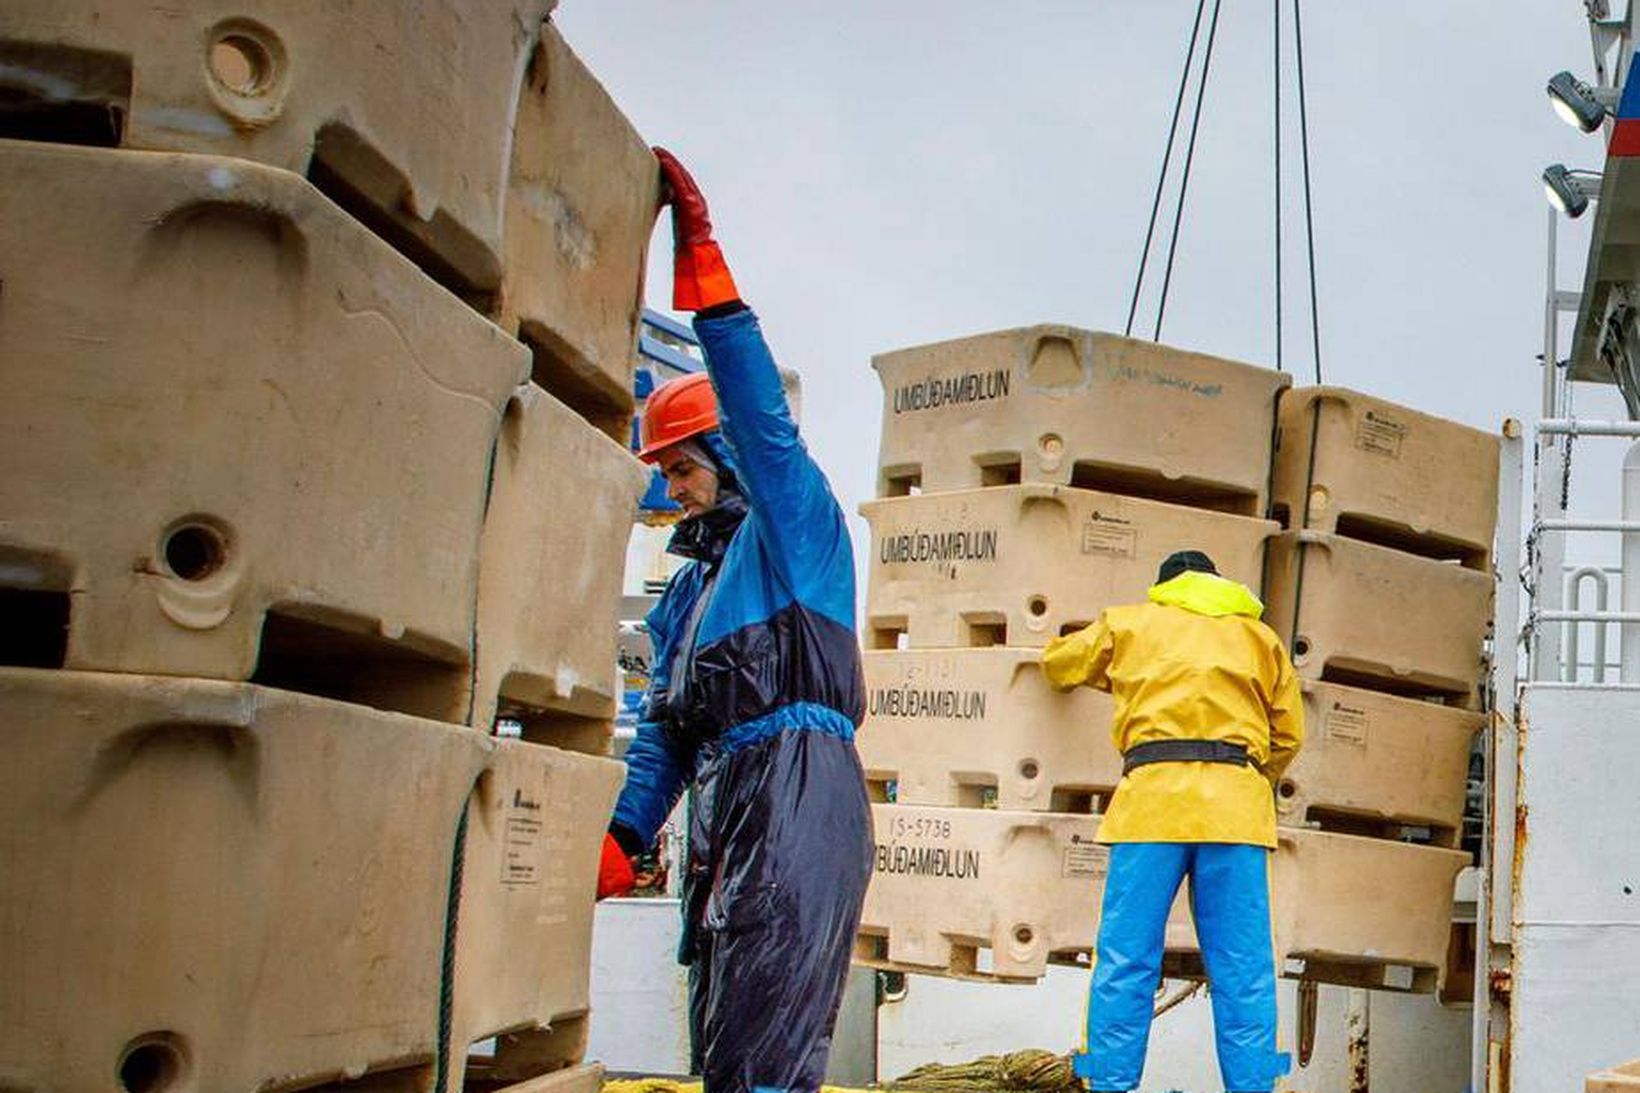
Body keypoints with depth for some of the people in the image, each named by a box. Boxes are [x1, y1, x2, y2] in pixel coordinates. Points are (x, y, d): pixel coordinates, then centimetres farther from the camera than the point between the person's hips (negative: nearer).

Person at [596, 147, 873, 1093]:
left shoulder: (795, 526, 5)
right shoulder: (694, 584, 28)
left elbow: (764, 418, -12)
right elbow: (666, 727, 24)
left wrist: (703, 262, -17)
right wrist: (624, 833, 11)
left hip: (799, 791, -9)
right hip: (726, 814, 9)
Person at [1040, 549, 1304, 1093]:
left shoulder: (1129, 621, 21)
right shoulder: (1259, 635, 24)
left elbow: (1058, 662, 33)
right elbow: (1289, 734, 19)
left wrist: (1115, 675, 54)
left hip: (1152, 797, -1)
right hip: (1236, 805, 1)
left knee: (1125, 958, -2)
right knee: (1243, 966, 1)